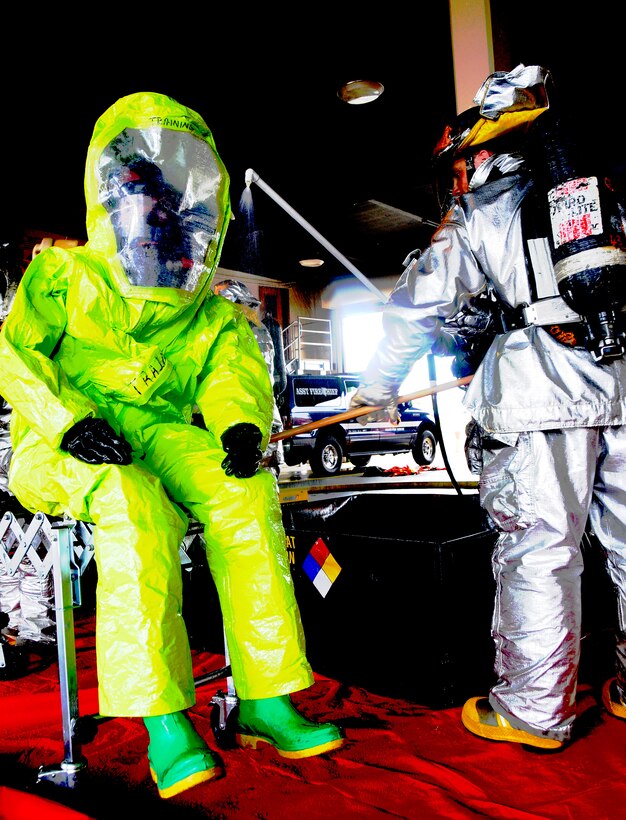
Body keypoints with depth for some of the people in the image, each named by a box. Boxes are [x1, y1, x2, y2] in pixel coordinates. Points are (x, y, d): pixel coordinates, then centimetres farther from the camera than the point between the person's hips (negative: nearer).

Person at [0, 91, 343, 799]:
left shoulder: (211, 316, 18)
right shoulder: (64, 276, 11)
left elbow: (235, 372, 0)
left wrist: (242, 422, -25)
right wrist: (70, 419, -22)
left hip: (157, 437, 3)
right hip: (61, 450, -2)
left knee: (244, 489, -27)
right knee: (132, 502, -37)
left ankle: (265, 699, -20)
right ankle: (164, 725, -31)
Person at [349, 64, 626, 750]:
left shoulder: (478, 213, 8)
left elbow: (417, 307, 7)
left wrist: (378, 388, 18)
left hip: (542, 392, -5)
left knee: (537, 550, 1)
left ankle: (535, 711, 10)